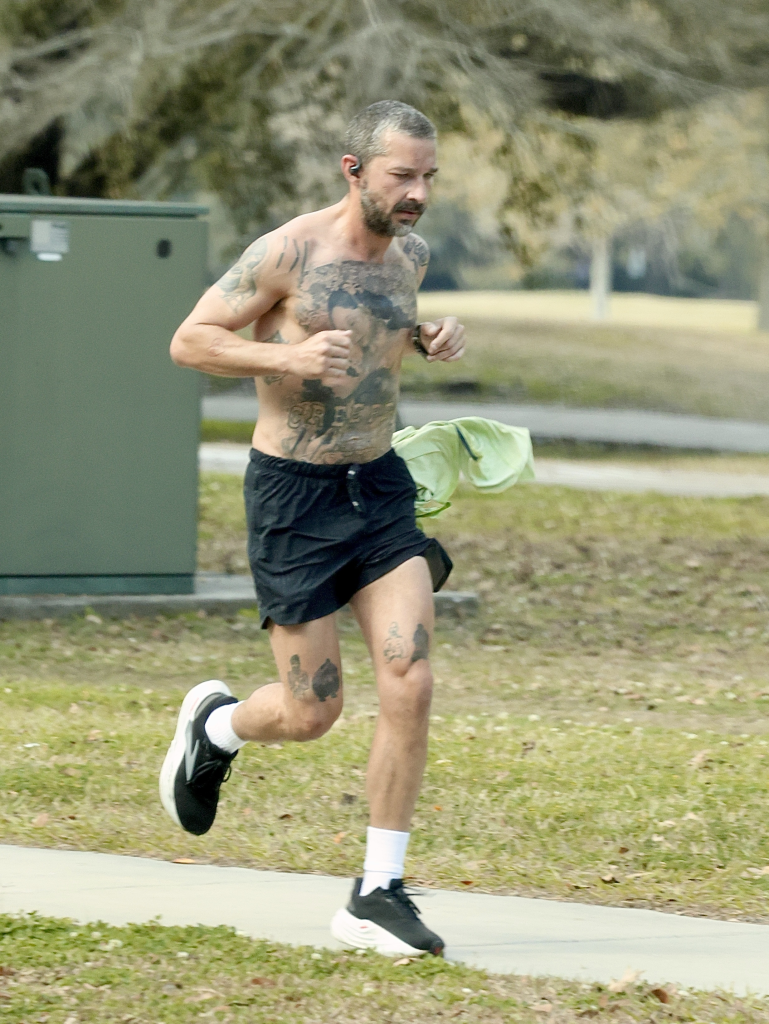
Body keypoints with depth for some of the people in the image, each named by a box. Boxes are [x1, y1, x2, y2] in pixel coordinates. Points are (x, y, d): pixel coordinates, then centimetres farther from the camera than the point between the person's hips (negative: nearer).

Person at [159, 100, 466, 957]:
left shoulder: (410, 256, 5)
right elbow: (189, 340, -9)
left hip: (380, 488, 5)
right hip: (294, 496, -5)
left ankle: (377, 894, -1)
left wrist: (429, 339, 5)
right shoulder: (288, 253, -14)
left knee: (410, 685, -9)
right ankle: (215, 725, 36)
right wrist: (286, 355, -25)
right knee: (311, 713, 0)